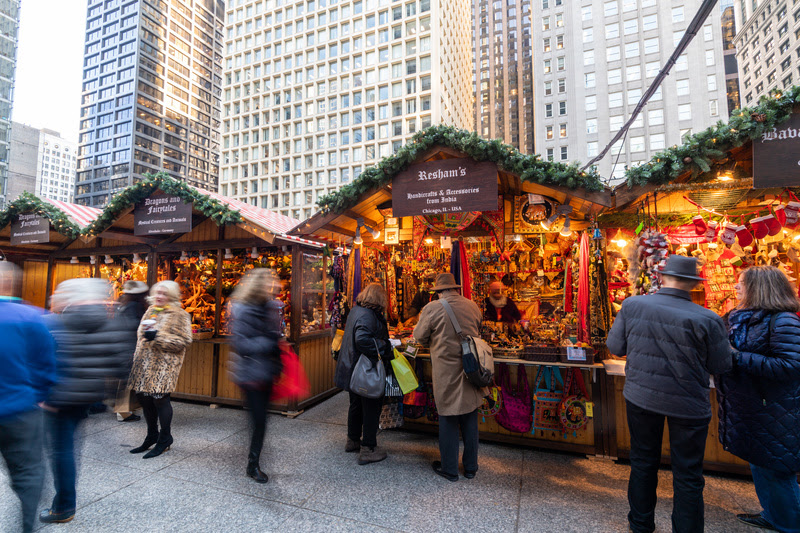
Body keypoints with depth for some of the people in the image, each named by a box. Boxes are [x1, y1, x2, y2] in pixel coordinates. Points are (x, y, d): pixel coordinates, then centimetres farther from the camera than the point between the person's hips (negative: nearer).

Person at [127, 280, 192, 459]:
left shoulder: (179, 315, -9)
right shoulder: (150, 311, 15)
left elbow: (184, 341, -16)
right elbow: (141, 335, 27)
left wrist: (158, 337, -20)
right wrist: (137, 357, 15)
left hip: (164, 365, -7)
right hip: (145, 363, 8)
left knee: (160, 398, -4)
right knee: (144, 397, 12)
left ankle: (165, 438, 16)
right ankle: (152, 436, 31)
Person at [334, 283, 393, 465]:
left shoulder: (355, 311, 8)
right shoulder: (367, 315, -22)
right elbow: (362, 339, -36)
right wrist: (384, 348, -25)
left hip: (352, 368, 10)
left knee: (356, 405, 23)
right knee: (372, 408, 5)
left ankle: (353, 440, 40)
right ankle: (367, 449, 16)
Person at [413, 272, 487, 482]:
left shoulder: (432, 309, -13)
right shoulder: (473, 306, 1)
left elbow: (419, 336, -1)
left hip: (447, 372, -4)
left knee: (448, 421, 10)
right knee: (470, 421, 17)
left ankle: (449, 469, 25)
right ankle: (470, 467, 33)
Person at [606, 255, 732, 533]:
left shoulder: (631, 306, -12)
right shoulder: (707, 319, -18)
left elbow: (615, 346, -3)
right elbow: (721, 366, -6)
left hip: (640, 397, 3)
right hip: (688, 405, -2)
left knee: (643, 462, 20)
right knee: (688, 476, 14)